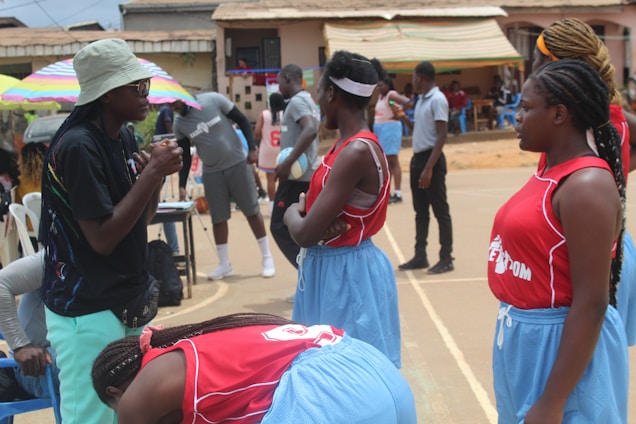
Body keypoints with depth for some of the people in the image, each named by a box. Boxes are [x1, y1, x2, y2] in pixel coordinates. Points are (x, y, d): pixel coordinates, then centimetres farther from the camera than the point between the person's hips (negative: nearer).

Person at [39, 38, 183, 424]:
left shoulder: (123, 136, 7)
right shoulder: (77, 145, -19)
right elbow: (102, 238, -20)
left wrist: (156, 172, -6)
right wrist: (153, 173, -20)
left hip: (127, 302, 8)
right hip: (87, 310, -8)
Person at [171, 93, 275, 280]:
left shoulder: (213, 100, -13)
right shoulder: (179, 124, -3)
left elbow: (242, 121, -6)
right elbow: (185, 156, 3)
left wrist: (252, 148, -14)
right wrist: (182, 185, -4)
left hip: (238, 164, -3)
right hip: (212, 172, 3)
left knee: (252, 211, 2)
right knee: (218, 218, 5)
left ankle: (267, 258, 12)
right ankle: (224, 264, 17)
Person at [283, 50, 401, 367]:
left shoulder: (358, 152, -23)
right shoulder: (346, 145, 6)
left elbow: (305, 234, -25)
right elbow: (308, 207, 13)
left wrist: (293, 212, -3)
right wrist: (304, 208, -10)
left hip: (346, 276, -9)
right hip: (328, 271, 9)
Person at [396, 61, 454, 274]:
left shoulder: (437, 100, -13)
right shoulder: (421, 100, 14)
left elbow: (442, 136, -18)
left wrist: (429, 167, -23)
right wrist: (404, 118, 8)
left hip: (431, 159, -9)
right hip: (417, 158, 9)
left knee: (440, 211, -1)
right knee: (420, 211, 13)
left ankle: (446, 259, 5)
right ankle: (420, 257, 20)